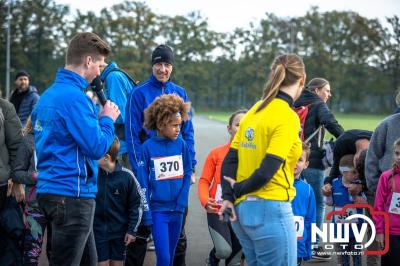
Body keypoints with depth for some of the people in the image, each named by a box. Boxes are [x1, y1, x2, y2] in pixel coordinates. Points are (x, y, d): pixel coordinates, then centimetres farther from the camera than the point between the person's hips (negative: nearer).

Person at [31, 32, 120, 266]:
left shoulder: (49, 94, 12)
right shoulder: (74, 97, -17)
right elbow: (97, 148, -19)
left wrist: (97, 120, 13)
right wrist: (107, 119, -2)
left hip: (52, 190, 10)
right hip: (73, 193, -10)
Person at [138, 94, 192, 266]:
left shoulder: (181, 144, 0)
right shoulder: (148, 147, -8)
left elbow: (187, 174, 4)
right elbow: (143, 182, -5)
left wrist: (181, 203, -6)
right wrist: (147, 214, -6)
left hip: (177, 210, 3)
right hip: (158, 210, -3)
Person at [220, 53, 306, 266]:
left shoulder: (255, 110, 11)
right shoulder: (287, 117, -13)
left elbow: (229, 160, 7)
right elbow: (266, 172, -19)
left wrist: (228, 197, -2)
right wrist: (237, 190, -3)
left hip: (242, 209, 8)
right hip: (270, 210, -8)